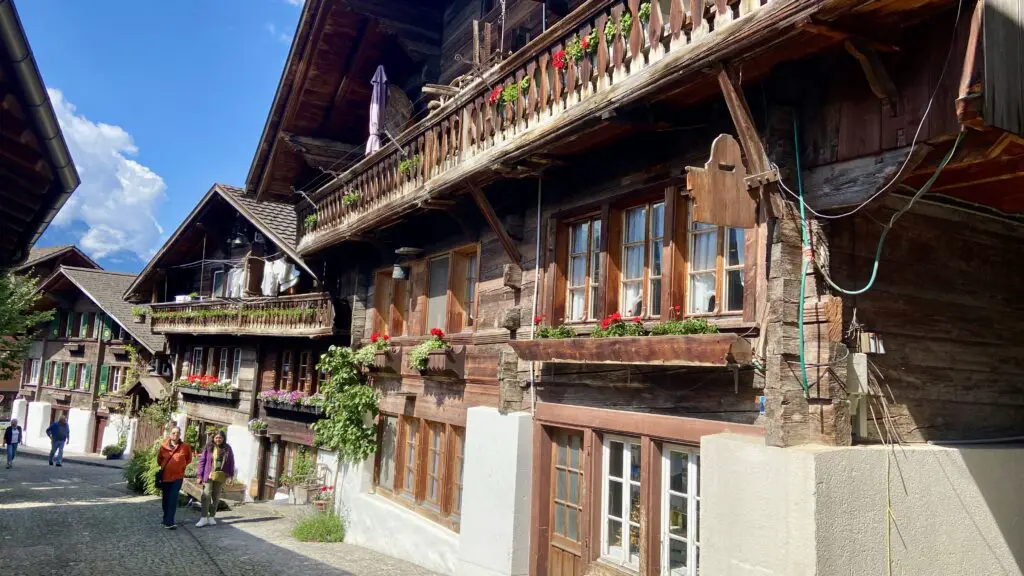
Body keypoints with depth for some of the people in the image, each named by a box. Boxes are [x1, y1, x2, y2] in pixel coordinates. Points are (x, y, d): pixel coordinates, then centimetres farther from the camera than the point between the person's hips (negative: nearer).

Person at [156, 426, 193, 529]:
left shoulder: (185, 446, -7)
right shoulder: (164, 446, -4)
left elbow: (189, 459, 11)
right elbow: (159, 459, 14)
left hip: (177, 476, -2)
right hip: (165, 476, 2)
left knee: (173, 499, -10)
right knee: (166, 499, 12)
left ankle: (169, 522, -13)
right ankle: (166, 519, 26)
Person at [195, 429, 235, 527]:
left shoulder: (227, 448, 4)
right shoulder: (208, 448, -2)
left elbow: (231, 462, 7)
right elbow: (202, 461, -2)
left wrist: (230, 475, 2)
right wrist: (200, 475, -6)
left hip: (221, 477, 2)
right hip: (209, 475, -2)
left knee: (216, 497, 9)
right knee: (206, 496, -7)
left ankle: (211, 517, 20)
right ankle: (204, 518, 1)